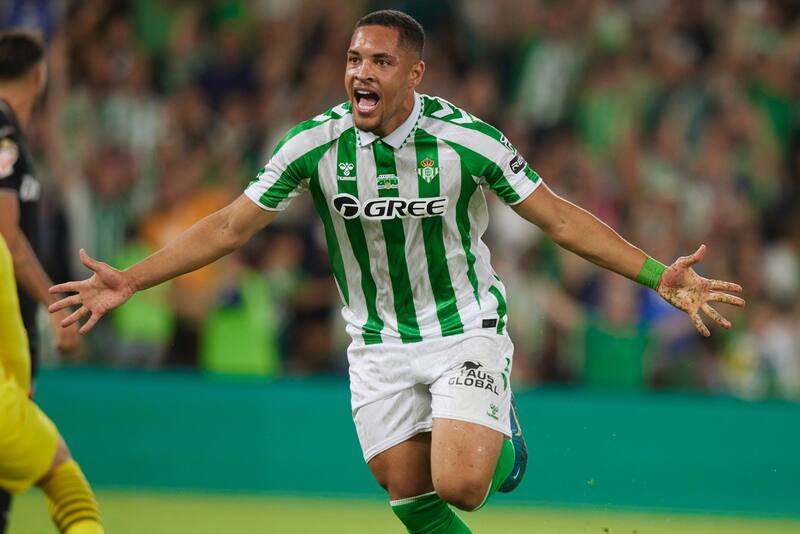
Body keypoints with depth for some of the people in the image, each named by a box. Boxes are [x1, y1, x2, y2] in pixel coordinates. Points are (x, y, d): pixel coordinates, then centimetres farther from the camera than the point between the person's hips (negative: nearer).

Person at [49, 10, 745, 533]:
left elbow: (561, 219, -9)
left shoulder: (466, 139, -16)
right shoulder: (316, 143, -12)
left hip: (466, 332, -3)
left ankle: (500, 440, 15)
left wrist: (659, 276, -14)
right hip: (380, 347, 3)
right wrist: (131, 281, -11)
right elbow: (232, 226, -5)